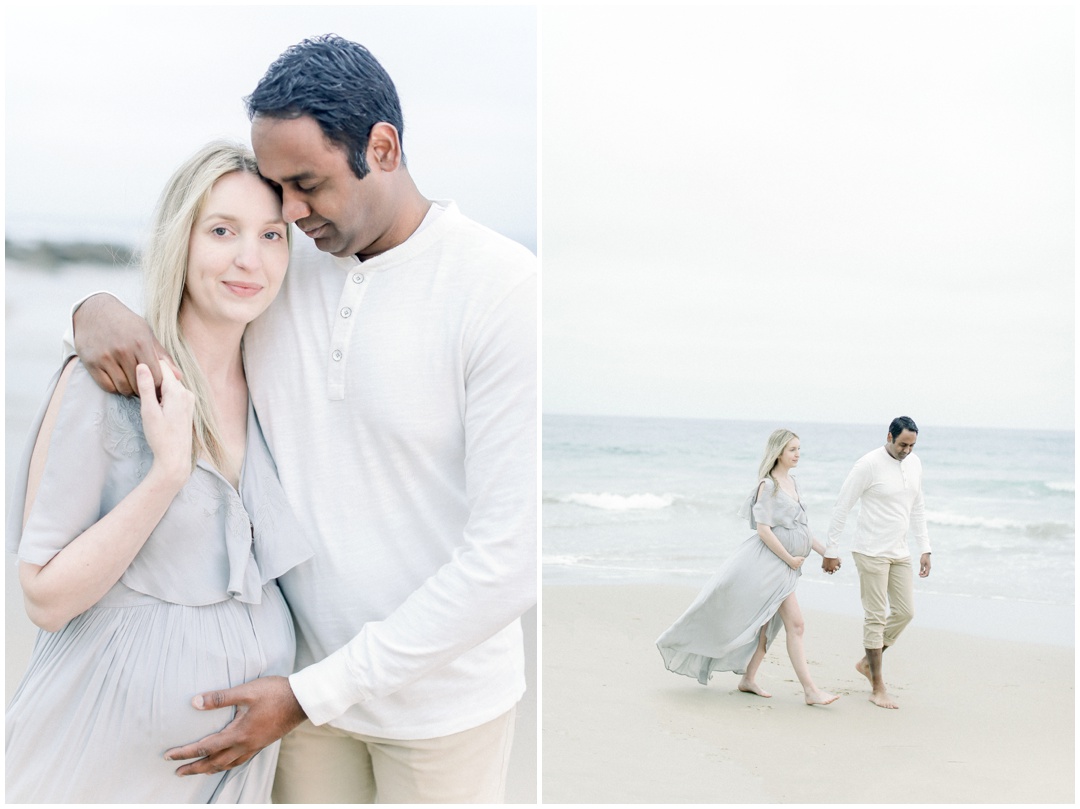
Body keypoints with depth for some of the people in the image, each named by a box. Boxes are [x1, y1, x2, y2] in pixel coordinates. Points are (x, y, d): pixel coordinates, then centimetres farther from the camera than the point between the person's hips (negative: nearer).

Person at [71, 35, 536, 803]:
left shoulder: (504, 286, -20)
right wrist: (96, 307, -14)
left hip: (439, 698, -4)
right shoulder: (277, 260, -4)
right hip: (310, 675, 4)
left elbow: (510, 557, -22)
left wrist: (313, 694, -19)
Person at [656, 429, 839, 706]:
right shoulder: (768, 485, -12)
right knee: (795, 624, -11)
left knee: (767, 624, 12)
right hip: (771, 560, -9)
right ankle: (810, 690, -10)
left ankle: (748, 680, 21)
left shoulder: (791, 483, 14)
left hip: (785, 564, 9)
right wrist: (789, 559, -15)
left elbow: (800, 527, 20)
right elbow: (763, 529, -18)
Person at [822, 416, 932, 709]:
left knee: (905, 611, 7)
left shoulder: (914, 463, 6)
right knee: (876, 617, -3)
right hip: (872, 552, -7)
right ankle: (878, 688, 3)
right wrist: (831, 551, -10)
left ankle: (868, 662, 26)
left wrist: (925, 548, 12)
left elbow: (917, 508, 16)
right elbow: (842, 507, -11)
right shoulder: (869, 465, -15)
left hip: (899, 552, 7)